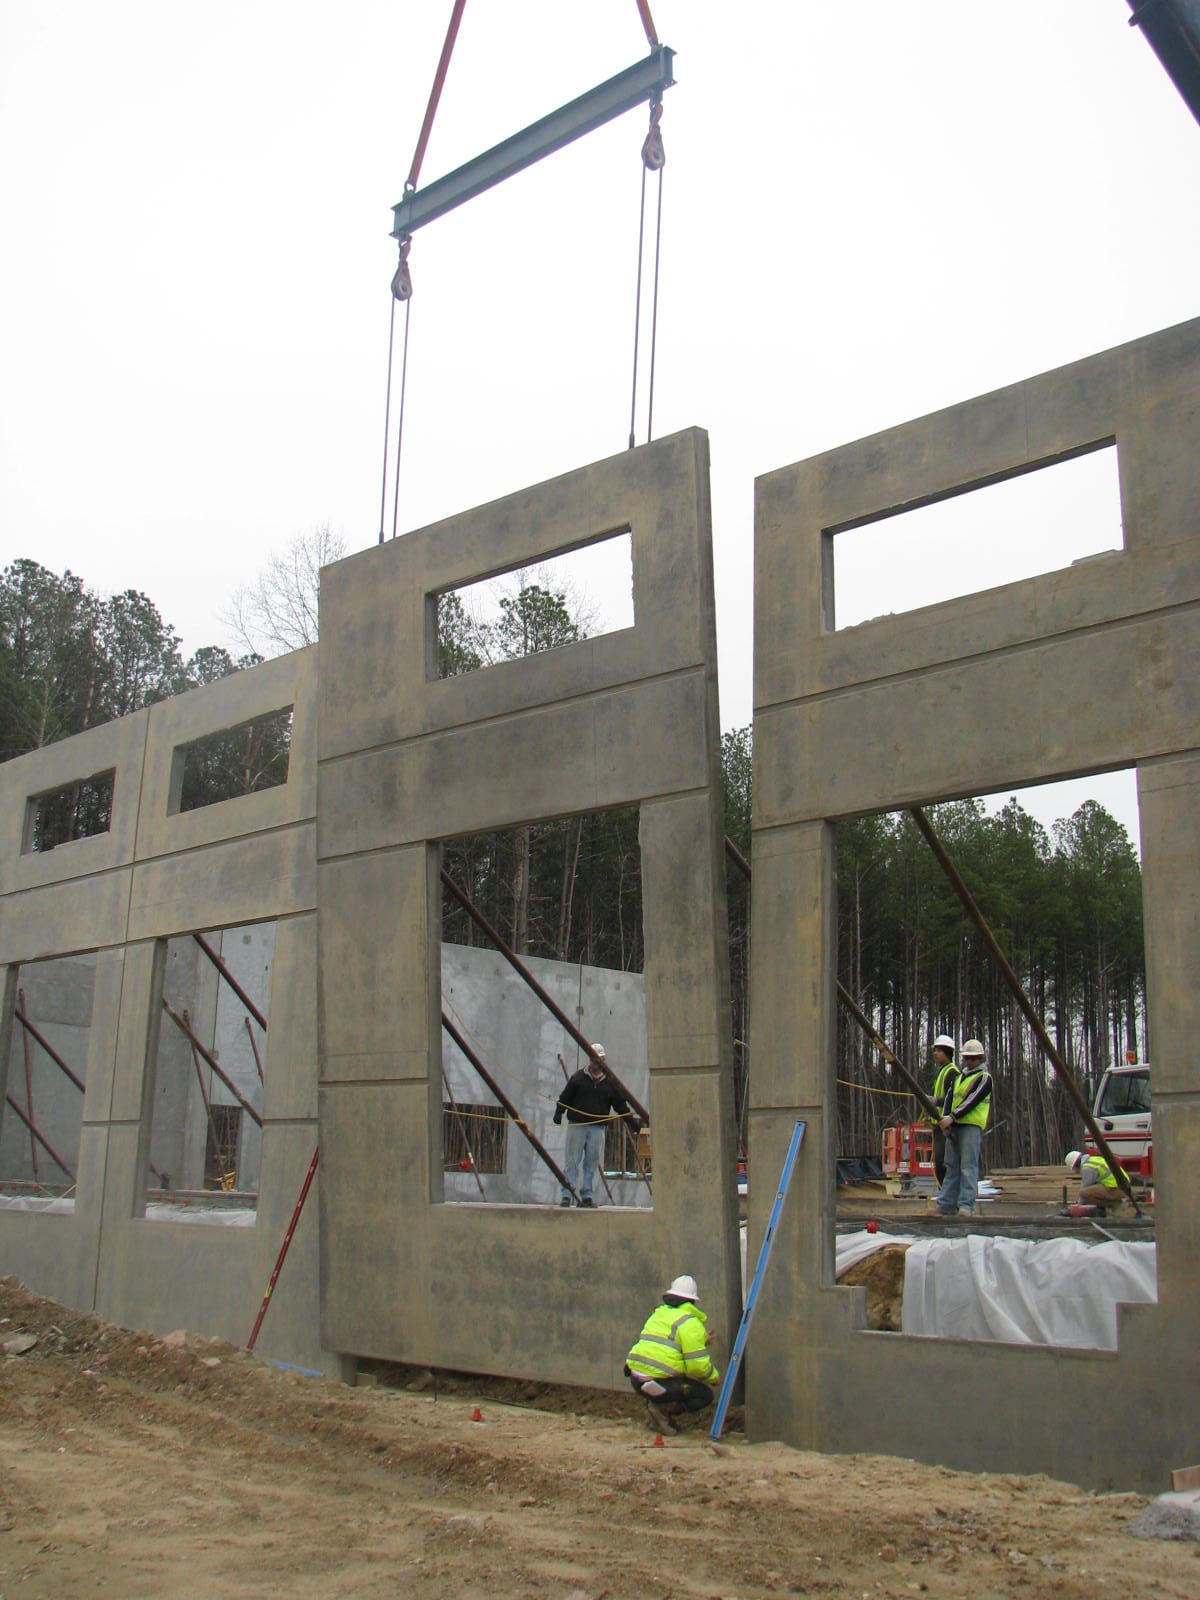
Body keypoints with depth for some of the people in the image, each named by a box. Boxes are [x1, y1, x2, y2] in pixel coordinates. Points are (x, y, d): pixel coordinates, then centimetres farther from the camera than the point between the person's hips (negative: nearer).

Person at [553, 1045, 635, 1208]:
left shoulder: (610, 1082, 11)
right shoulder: (577, 1077, 6)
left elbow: (620, 1104, 14)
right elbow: (564, 1098, 7)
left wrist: (631, 1120, 4)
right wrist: (558, 1113, -8)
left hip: (598, 1128, 2)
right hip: (576, 1125, -2)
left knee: (592, 1163, 3)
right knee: (571, 1161, -5)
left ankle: (586, 1195, 10)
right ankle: (567, 1194, -4)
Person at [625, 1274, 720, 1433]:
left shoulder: (658, 1313, 19)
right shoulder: (689, 1323, -7)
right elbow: (697, 1365, -12)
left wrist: (701, 1342, 31)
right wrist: (714, 1376, 8)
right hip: (659, 1383, -8)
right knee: (705, 1395, 7)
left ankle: (658, 1403, 7)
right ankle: (663, 1408, -9)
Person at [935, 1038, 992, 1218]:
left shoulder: (984, 1078, -1)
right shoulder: (959, 1076, 22)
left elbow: (972, 1100, -13)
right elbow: (950, 1097, 15)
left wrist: (952, 1117, -20)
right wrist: (944, 1119, -2)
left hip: (972, 1126, -7)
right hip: (954, 1126, 7)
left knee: (968, 1166, -12)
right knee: (952, 1166, 8)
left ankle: (966, 1206, -14)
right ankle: (946, 1205, 10)